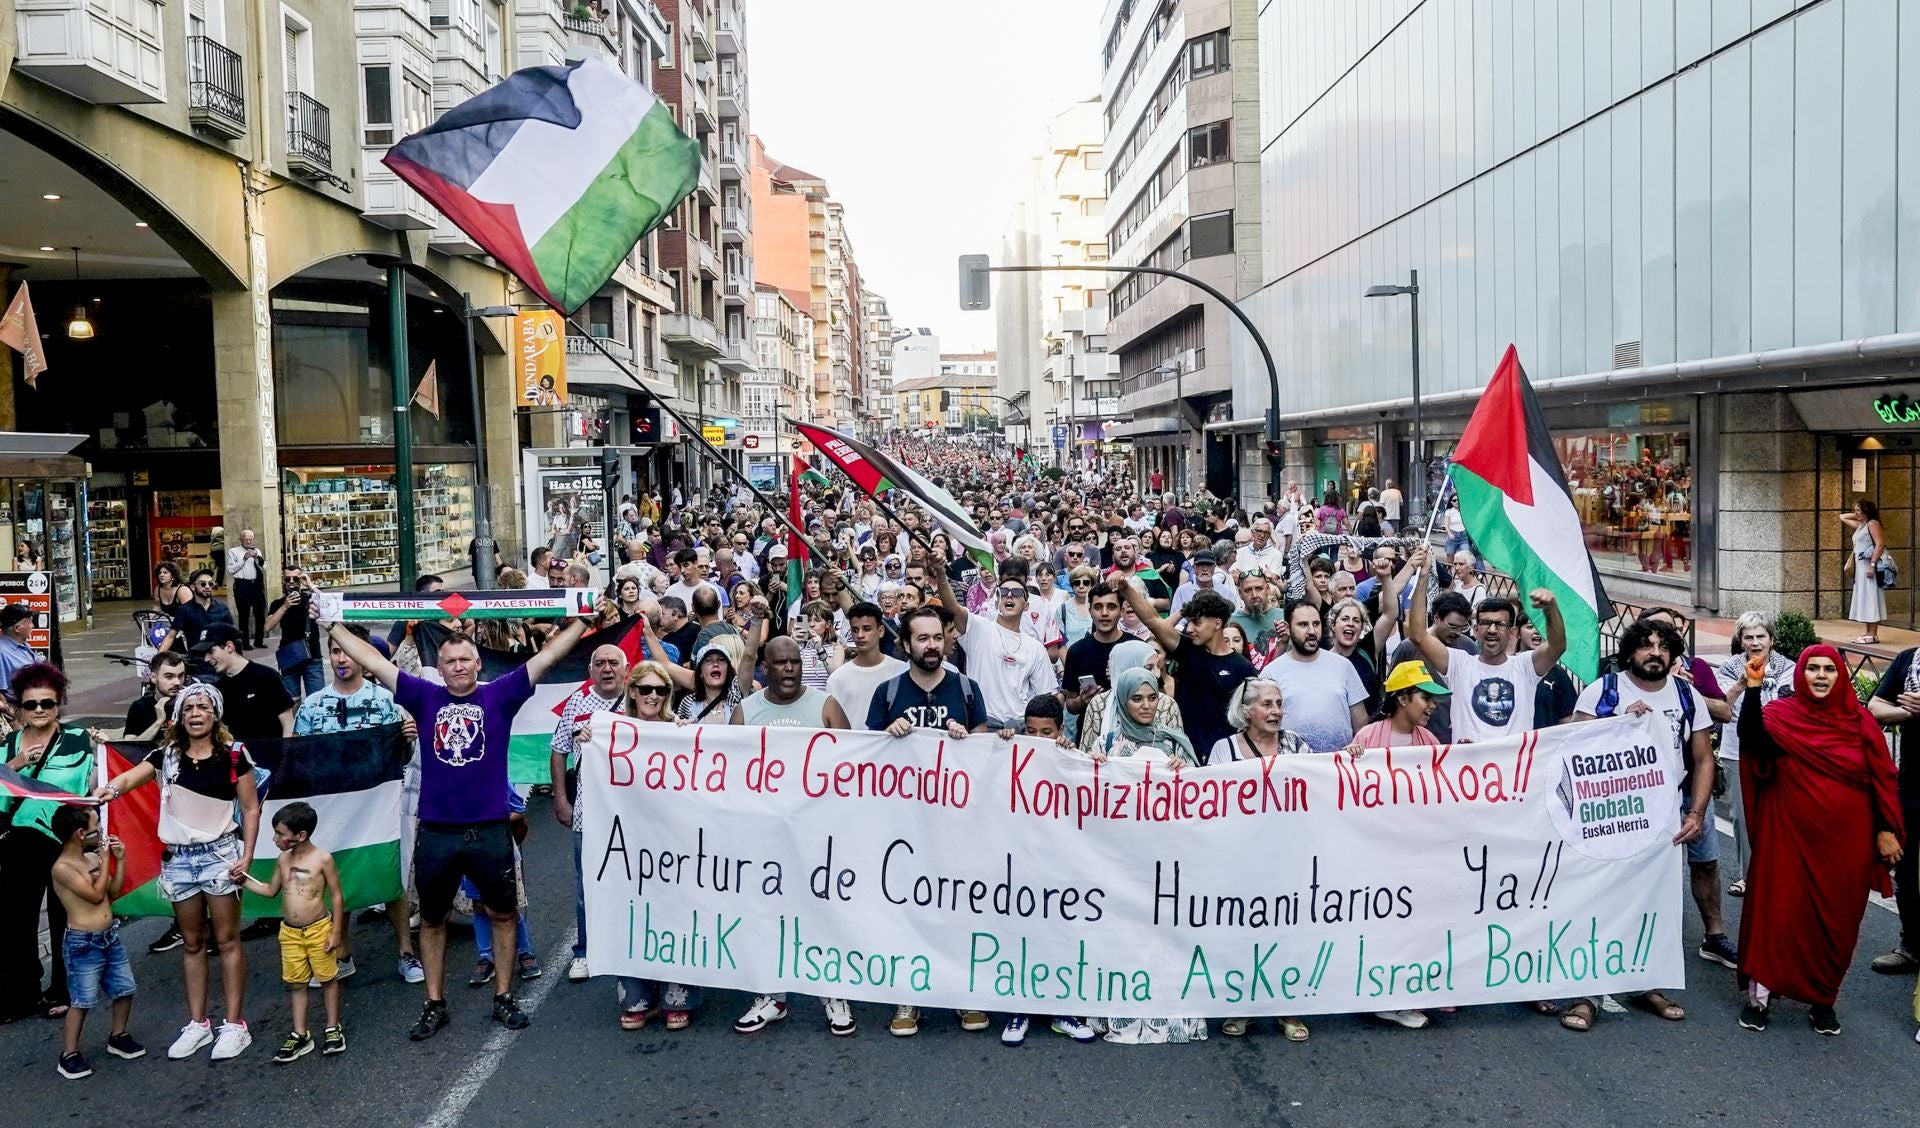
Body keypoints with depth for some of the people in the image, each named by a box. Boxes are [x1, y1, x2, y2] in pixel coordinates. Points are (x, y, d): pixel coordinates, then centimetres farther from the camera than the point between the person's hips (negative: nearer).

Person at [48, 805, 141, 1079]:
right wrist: (106, 860, -13)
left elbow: (114, 892, 14)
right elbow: (96, 895, -19)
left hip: (110, 936, 8)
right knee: (82, 1001, -2)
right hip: (82, 944, -7)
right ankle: (69, 1055, 11)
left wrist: (120, 859, 5)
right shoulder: (62, 868, -17)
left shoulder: (93, 858, 7)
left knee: (124, 989, 13)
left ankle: (117, 1037, 31)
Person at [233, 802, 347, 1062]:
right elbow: (271, 890, 17)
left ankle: (333, 1028, 19)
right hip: (289, 932, 5)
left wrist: (336, 932, -10)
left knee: (328, 978, 7)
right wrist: (245, 880, 4)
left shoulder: (323, 859, -14)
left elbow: (336, 896, -9)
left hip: (319, 930, -5)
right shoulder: (283, 860, 2)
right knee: (296, 983, 11)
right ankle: (300, 1034, 19)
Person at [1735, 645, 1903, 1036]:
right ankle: (1760, 995, 10)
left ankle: (1823, 999, 24)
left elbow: (1882, 778, 4)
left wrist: (1886, 830, 0)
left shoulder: (1859, 721, 2)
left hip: (1846, 839, 2)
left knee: (1835, 920, 9)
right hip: (1790, 835, -2)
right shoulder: (1779, 715, -4)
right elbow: (1750, 738, -24)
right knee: (1777, 912, 0)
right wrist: (1753, 688, -30)